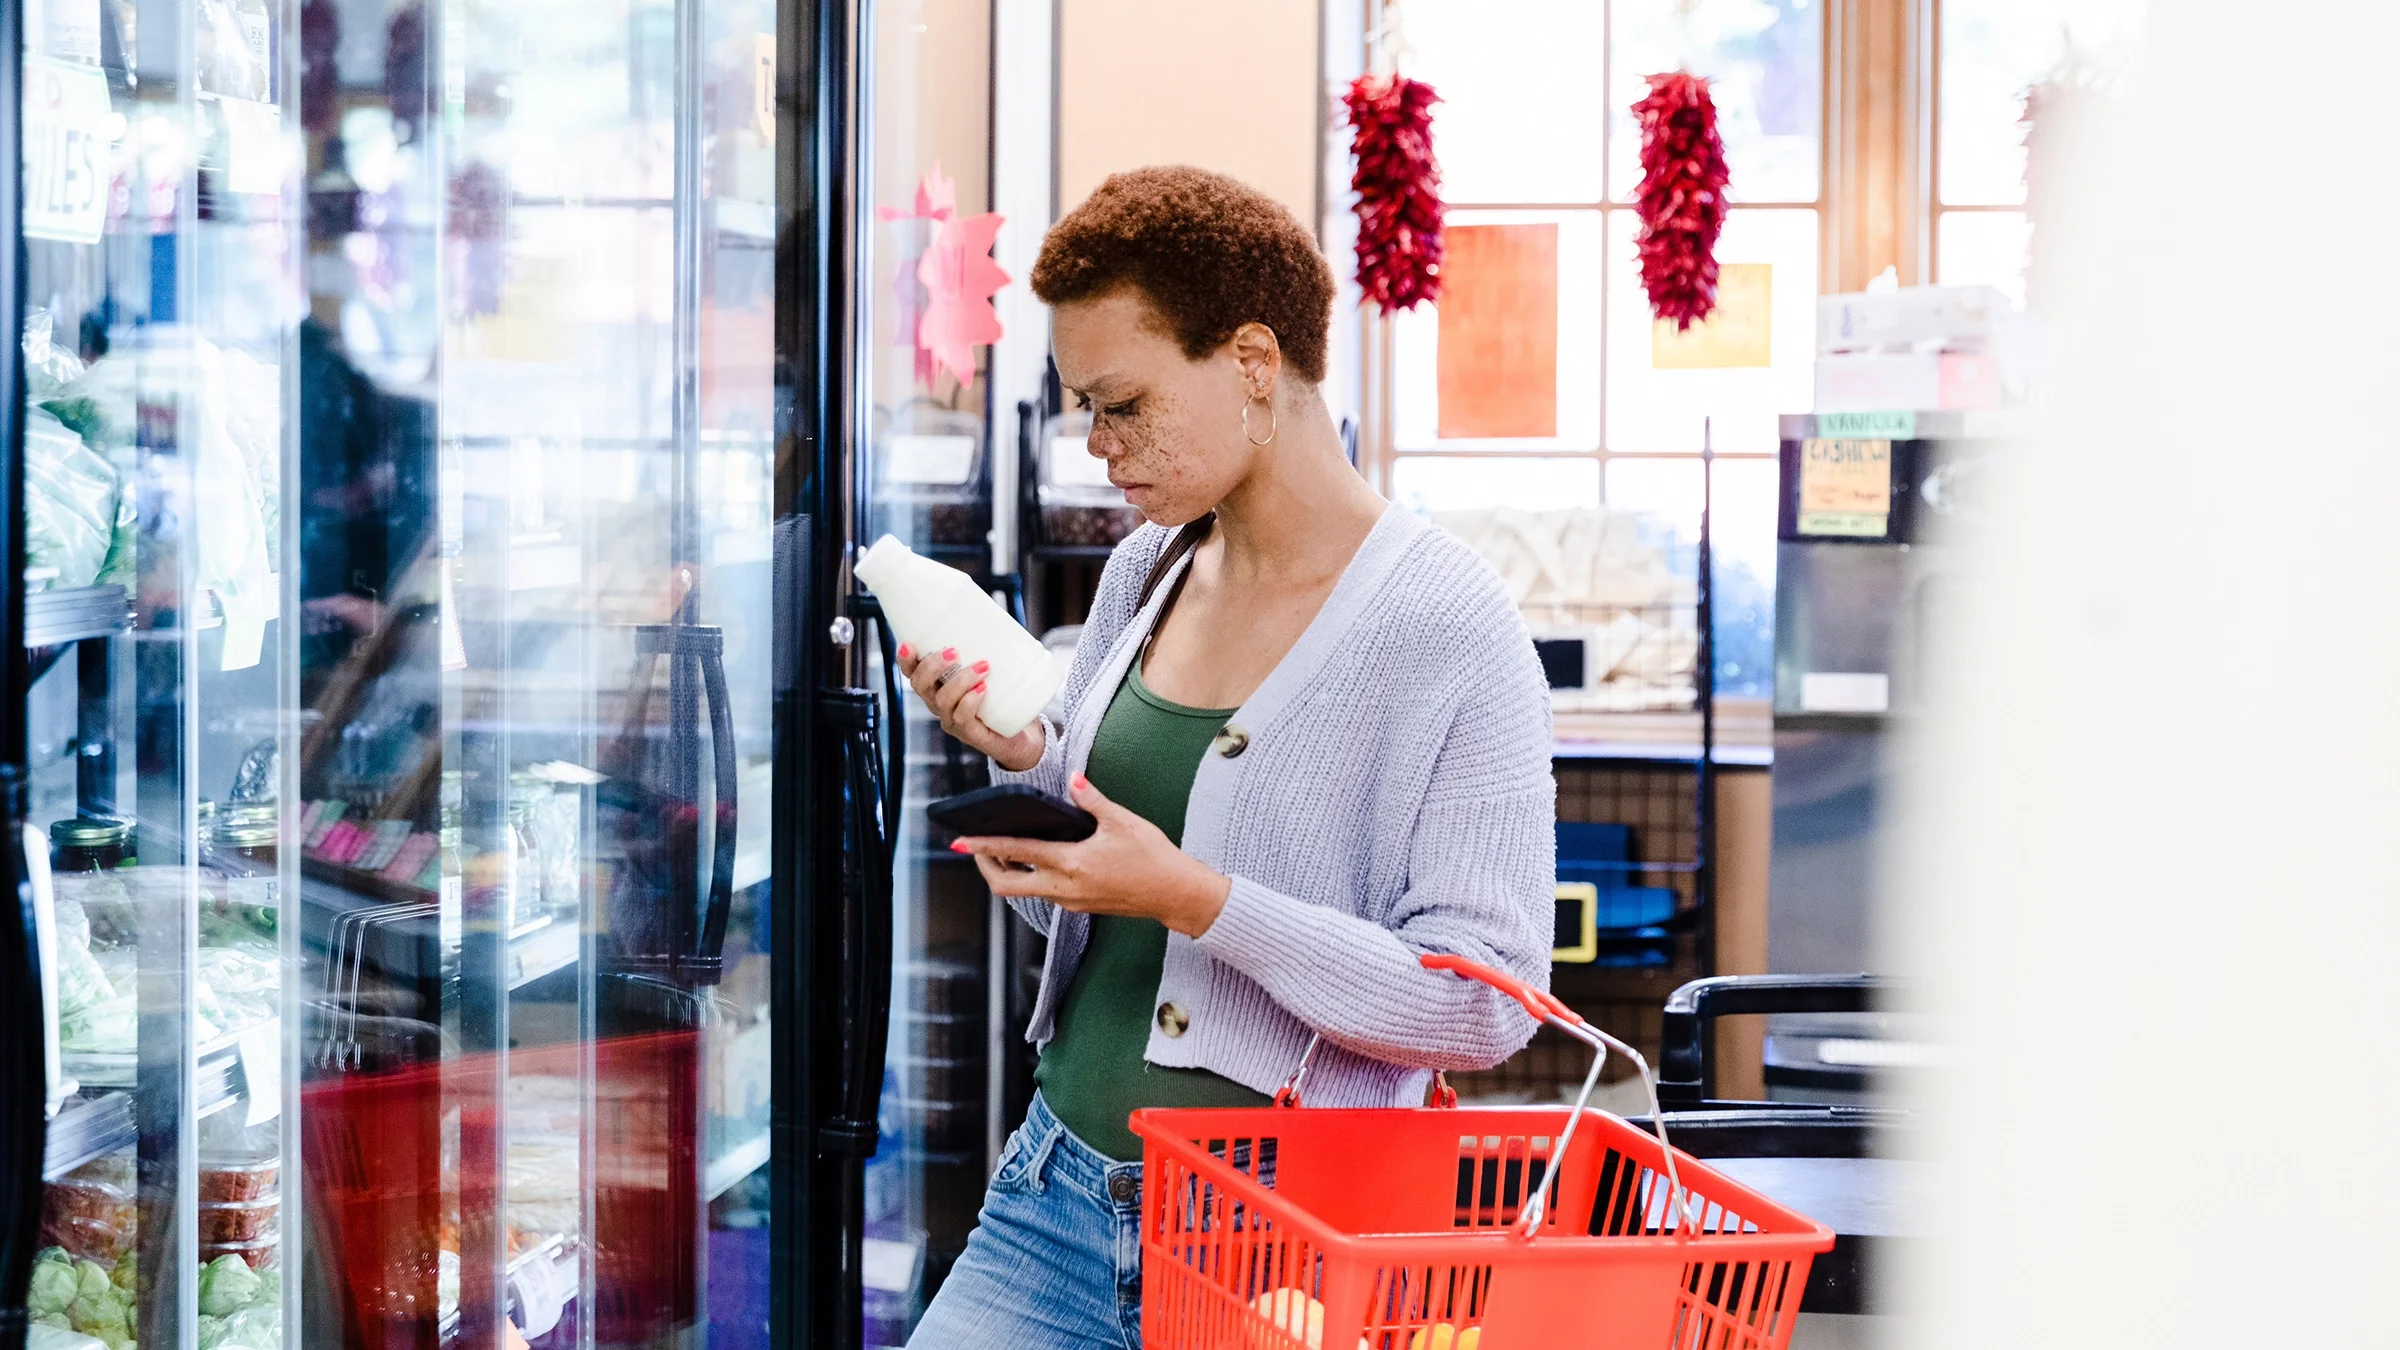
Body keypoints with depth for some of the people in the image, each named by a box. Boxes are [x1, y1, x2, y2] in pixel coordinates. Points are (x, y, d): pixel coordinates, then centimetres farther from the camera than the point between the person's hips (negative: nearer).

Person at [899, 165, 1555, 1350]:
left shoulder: (1447, 631, -13)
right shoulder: (1144, 576, 8)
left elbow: (1486, 1006, -18)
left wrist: (1196, 899, -24)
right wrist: (1020, 763, -3)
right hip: (1063, 1190, 6)